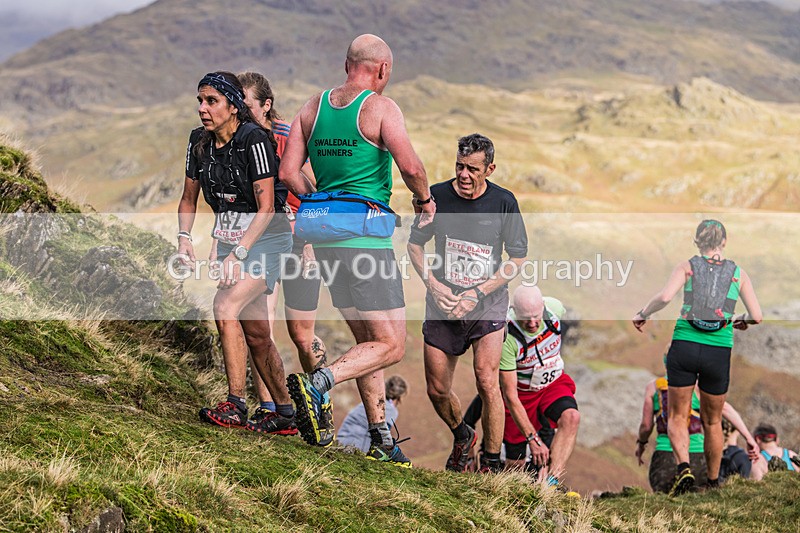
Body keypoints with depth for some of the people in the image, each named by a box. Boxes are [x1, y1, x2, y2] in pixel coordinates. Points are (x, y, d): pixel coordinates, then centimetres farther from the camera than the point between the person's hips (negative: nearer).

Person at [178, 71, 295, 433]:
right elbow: (188, 199, 11)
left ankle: (235, 407, -20)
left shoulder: (253, 139, -20)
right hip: (229, 239, 7)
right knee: (255, 333, 9)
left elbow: (266, 207, -22)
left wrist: (238, 253, -29)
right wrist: (184, 236, -8)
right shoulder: (200, 142, 0)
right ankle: (286, 415, 20)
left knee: (225, 307, -24)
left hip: (265, 237, -7)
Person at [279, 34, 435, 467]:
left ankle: (381, 440, 14)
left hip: (325, 236, 7)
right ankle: (316, 384, -24)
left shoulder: (314, 107, 10)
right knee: (390, 345, -3)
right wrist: (425, 200, 2)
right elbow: (410, 167, -18)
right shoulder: (380, 107, -8)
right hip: (365, 237, -7)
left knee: (368, 341, 15)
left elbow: (288, 172, 6)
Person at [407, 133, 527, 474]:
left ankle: (491, 464, -5)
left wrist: (478, 293, -13)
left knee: (486, 381, -18)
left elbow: (518, 258, -4)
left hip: (488, 306, -2)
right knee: (437, 390, 5)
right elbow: (415, 244, 7)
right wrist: (432, 284, -8)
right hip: (443, 305, 3)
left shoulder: (503, 202, -9)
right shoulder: (437, 196, -5)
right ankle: (462, 437, 37)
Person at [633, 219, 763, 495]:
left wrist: (643, 314, 2)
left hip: (684, 347, -1)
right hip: (719, 353, 1)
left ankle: (683, 466, -13)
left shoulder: (687, 266, 2)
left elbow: (665, 297, -15)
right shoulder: (738, 273, 6)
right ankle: (713, 483, 26)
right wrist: (742, 321, 23)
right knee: (712, 421, 18)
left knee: (677, 416, 11)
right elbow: (757, 317, 1)